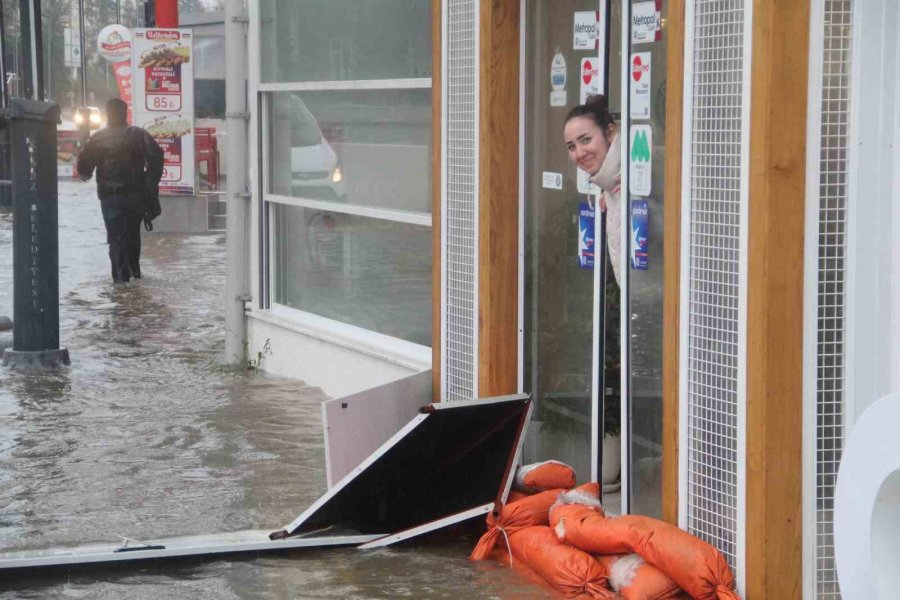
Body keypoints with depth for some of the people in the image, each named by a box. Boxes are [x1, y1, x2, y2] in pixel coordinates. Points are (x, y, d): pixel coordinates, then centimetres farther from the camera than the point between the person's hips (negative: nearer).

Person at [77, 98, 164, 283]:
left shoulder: (98, 138, 0)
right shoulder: (138, 135, 2)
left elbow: (83, 165, 0)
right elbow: (156, 156, -7)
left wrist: (85, 175, 22)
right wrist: (152, 182, 2)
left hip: (109, 195, -2)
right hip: (136, 193, 2)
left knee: (116, 235, -1)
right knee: (133, 233, 18)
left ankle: (121, 274, -12)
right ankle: (134, 269, 25)